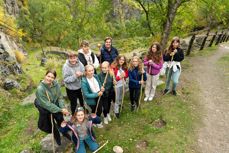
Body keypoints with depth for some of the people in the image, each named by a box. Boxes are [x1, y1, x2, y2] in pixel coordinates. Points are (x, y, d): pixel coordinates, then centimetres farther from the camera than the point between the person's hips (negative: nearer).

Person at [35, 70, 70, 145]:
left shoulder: (56, 84, -19)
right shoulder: (40, 89, -32)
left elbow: (60, 97, -10)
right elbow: (47, 104, -29)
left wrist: (63, 108, -23)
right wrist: (60, 110, -27)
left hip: (56, 105, 3)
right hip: (45, 109, -3)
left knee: (61, 120, 21)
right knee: (51, 124, 20)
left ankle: (65, 133, 51)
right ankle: (57, 136, 50)